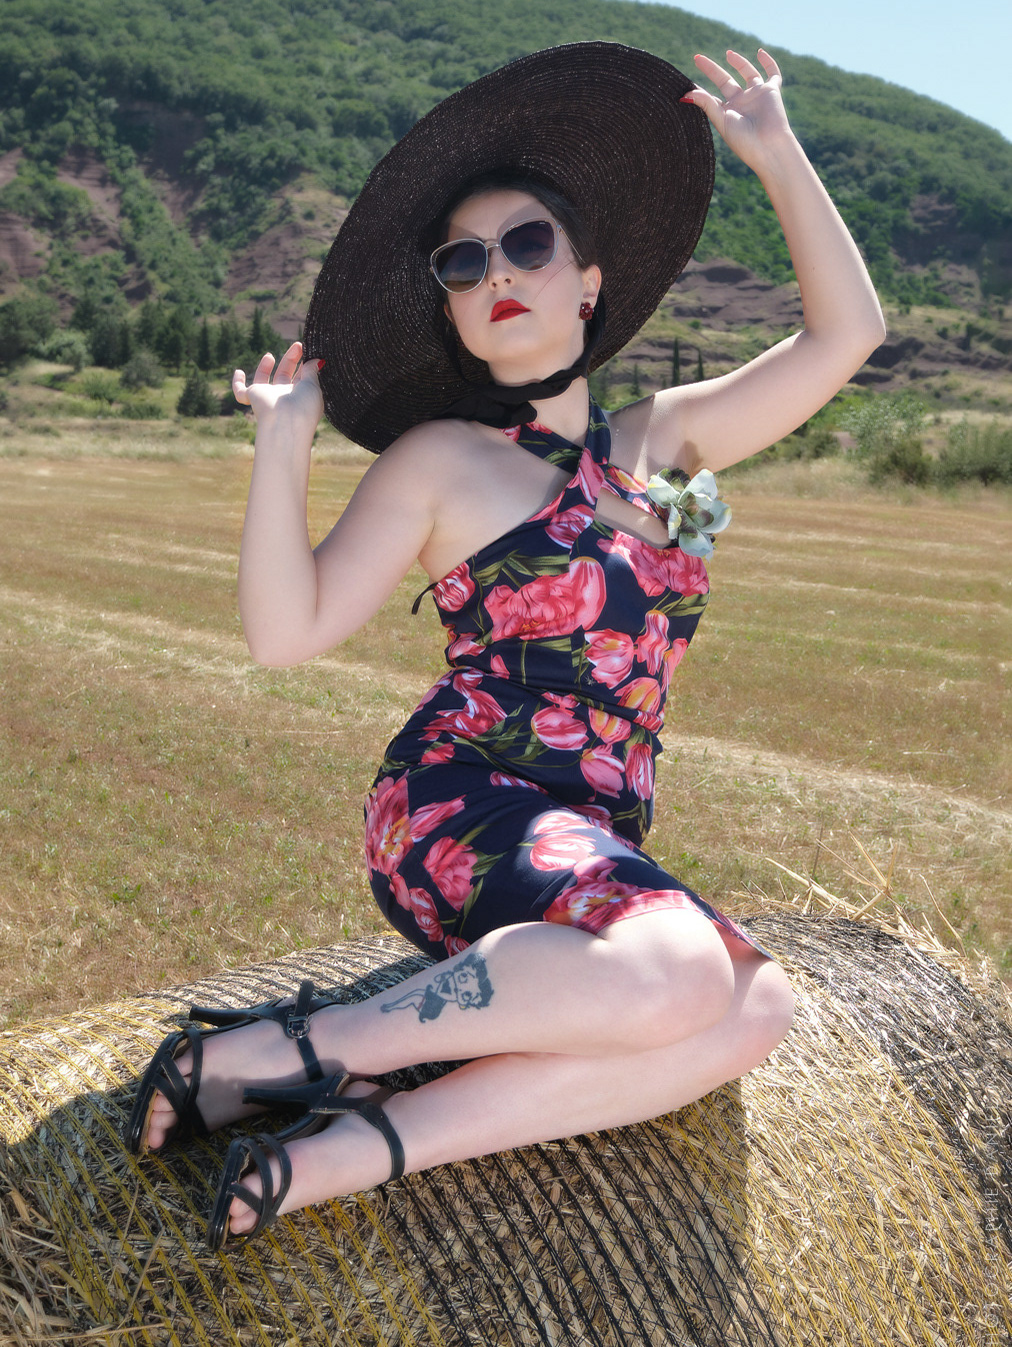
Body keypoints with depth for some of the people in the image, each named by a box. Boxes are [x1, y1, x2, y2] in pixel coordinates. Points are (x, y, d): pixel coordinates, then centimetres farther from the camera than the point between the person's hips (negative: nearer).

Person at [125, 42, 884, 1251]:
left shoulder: (667, 442, 16)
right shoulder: (439, 461, 4)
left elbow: (843, 334, 14)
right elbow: (286, 633, -5)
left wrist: (779, 156, 12)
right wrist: (282, 439, -11)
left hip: (601, 845, 5)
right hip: (461, 807, -5)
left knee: (756, 1010, -25)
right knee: (678, 978, -34)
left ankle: (363, 1148, -29)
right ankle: (282, 1049, -24)